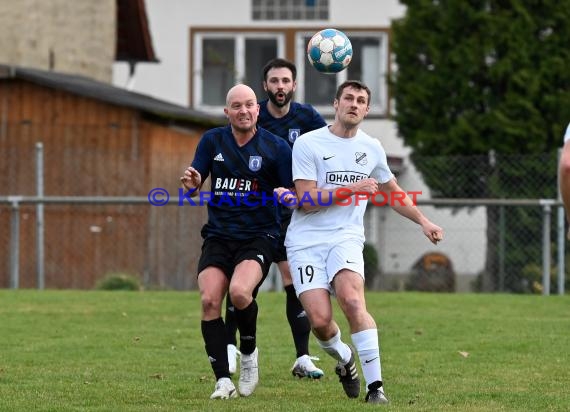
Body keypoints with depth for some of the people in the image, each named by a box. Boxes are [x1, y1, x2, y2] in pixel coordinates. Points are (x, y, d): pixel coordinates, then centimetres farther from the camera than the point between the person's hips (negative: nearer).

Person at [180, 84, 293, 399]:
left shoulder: (276, 147, -2)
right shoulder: (212, 141, 7)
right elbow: (193, 188, 12)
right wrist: (191, 182, -12)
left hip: (259, 236, -3)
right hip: (218, 236, 3)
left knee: (239, 292, -29)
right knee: (209, 301, -16)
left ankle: (249, 352, 0)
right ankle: (223, 380, -8)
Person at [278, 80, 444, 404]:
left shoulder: (372, 148, 12)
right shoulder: (308, 144, -2)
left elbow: (393, 192, 29)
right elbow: (306, 200, -10)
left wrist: (423, 221, 25)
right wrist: (350, 190, -15)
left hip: (346, 239, 2)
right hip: (306, 241, -2)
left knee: (352, 299, -27)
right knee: (320, 320, -16)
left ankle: (375, 386, -24)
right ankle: (344, 358, 19)